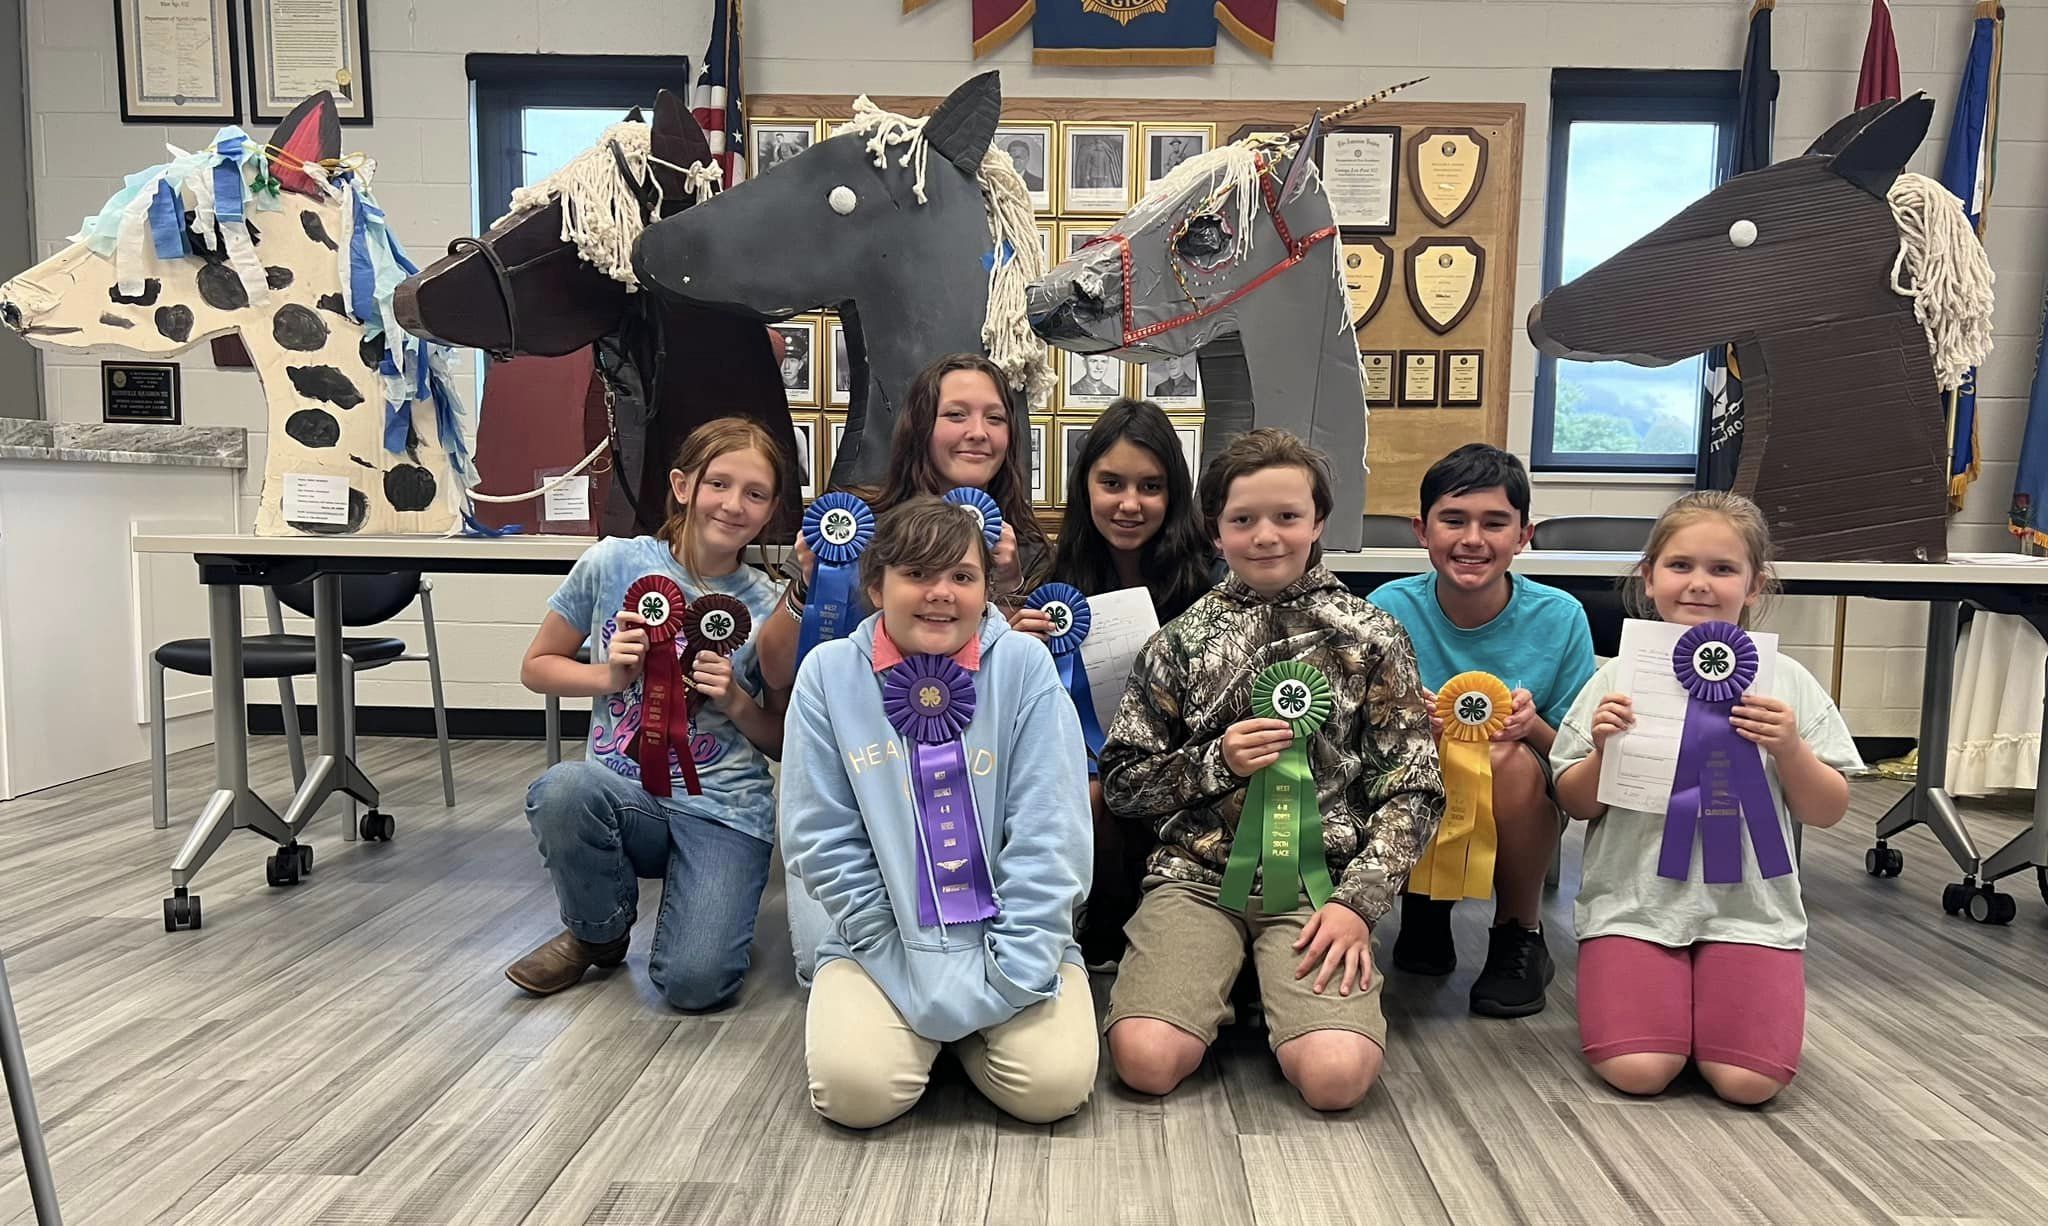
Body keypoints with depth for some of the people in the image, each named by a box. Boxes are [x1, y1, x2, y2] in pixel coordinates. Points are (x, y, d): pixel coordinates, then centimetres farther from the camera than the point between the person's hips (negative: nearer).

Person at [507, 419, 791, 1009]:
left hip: (723, 807, -1)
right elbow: (537, 666, 9)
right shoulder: (613, 562, -2)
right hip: (624, 792, 2)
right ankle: (600, 931, -2)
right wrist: (609, 675, -9)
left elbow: (783, 742, 5)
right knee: (560, 791, -34)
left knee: (695, 983, -22)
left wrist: (734, 699, -13)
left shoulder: (767, 607, -3)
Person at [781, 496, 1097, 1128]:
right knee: (855, 1089, -21)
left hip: (1010, 936, 0)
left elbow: (1048, 833, -9)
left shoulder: (1025, 665, -7)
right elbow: (823, 841, -4)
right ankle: (923, 1024, 14)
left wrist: (1012, 971, -14)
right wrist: (908, 969, -8)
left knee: (1054, 1085, -19)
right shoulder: (829, 673, -5)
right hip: (887, 943, 1)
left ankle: (978, 1023, 14)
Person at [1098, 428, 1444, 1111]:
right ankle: (1217, 984, 10)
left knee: (1337, 1075, -23)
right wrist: (1216, 762, -9)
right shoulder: (1183, 640, 6)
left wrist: (1358, 902, -10)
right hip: (1197, 877, 1)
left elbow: (1412, 789, 2)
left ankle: (1280, 992, 8)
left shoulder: (1370, 637, 5)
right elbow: (1123, 783, 7)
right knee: (1147, 1059, -22)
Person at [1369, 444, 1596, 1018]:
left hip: (1517, 821, 0)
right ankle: (1425, 906, 5)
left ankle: (1520, 937, -3)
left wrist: (1533, 727, -26)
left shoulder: (1559, 617, -10)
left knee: (1510, 760, -31)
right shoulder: (1389, 608, -10)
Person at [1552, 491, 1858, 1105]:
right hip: (1636, 900, -1)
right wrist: (1604, 752, -15)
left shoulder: (1785, 683, 2)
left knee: (1749, 1081, -12)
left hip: (1749, 906, 1)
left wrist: (1789, 749, -13)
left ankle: (1700, 1001, 18)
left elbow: (1827, 813, 5)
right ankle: (1646, 998, 17)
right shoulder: (1619, 678, 0)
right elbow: (1577, 805, 5)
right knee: (1637, 1071, -14)